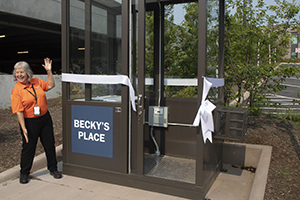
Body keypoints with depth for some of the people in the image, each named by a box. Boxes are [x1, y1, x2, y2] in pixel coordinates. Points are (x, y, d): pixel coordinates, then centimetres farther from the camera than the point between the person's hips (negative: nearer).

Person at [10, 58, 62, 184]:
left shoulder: (36, 82, 2)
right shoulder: (16, 90, -12)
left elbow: (51, 85, 14)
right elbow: (19, 111, -15)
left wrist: (49, 71, 2)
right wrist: (23, 128, -19)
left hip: (45, 118, 5)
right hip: (29, 122, -4)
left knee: (50, 145, 12)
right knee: (28, 147, 6)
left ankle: (53, 169, 29)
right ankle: (24, 173, 26)